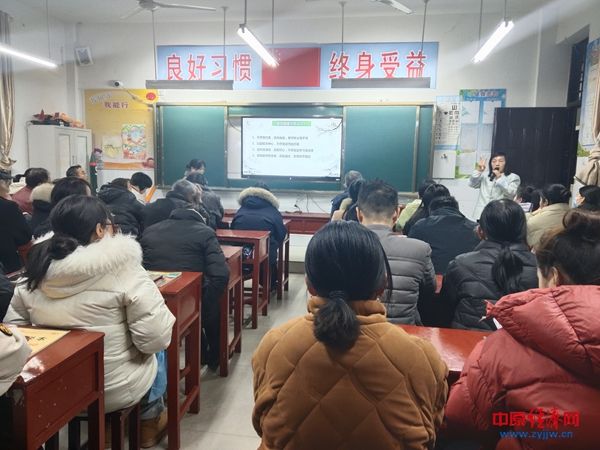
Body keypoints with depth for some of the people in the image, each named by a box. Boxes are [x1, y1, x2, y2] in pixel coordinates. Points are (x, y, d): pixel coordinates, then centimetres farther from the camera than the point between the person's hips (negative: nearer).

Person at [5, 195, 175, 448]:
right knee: (156, 353, 27)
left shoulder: (33, 274, -7)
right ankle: (149, 422, 42)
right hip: (117, 391, -5)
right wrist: (166, 318, -3)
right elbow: (155, 339, -24)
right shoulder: (124, 271, -22)